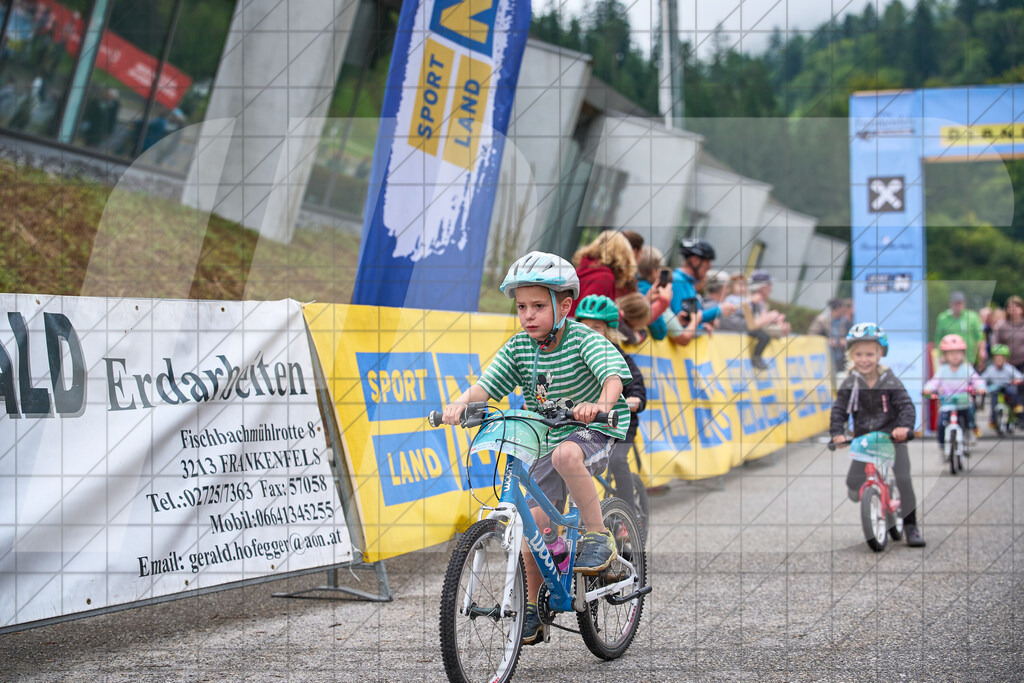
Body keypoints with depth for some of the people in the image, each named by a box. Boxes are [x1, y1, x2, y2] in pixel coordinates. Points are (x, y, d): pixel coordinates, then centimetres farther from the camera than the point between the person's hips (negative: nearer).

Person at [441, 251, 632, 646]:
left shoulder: (582, 339, -15)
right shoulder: (518, 348, -2)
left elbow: (614, 374, -30)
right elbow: (488, 383, -12)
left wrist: (600, 403, -51)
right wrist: (461, 403, -34)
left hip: (595, 433, -5)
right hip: (548, 439, 5)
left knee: (566, 455, -40)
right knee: (533, 522, -2)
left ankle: (598, 539, -24)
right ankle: (533, 612, 15)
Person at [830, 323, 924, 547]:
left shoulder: (890, 381, -6)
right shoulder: (850, 384, -2)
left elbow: (906, 406, -13)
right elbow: (839, 410, -3)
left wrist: (904, 427, -31)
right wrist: (837, 433, -20)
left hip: (892, 438, -2)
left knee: (903, 479, -13)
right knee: (853, 485, -9)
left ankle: (910, 525, 3)